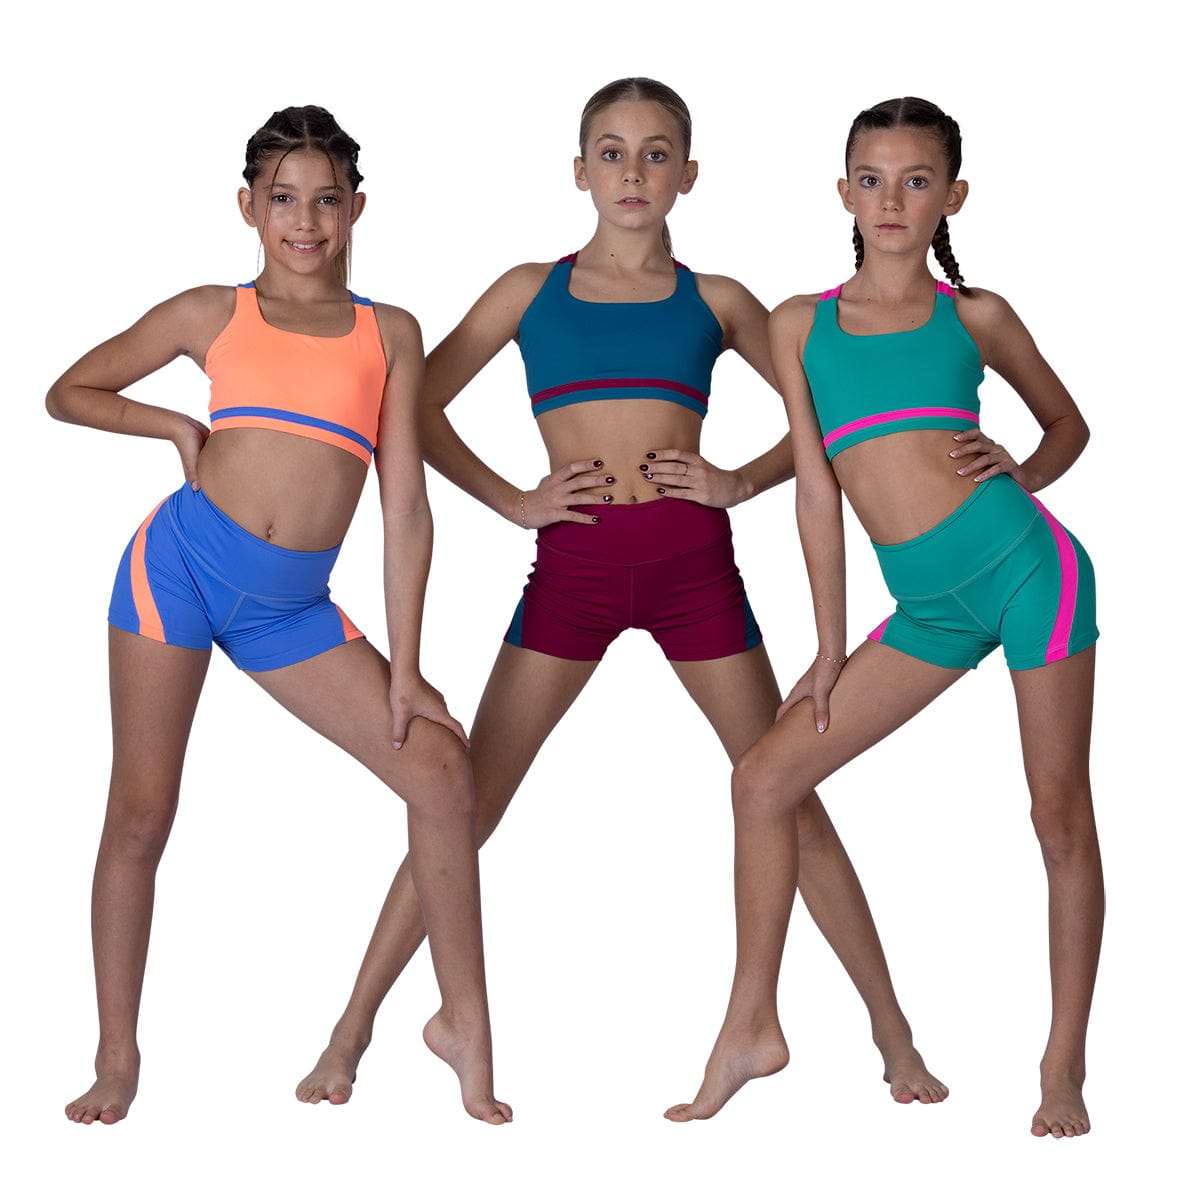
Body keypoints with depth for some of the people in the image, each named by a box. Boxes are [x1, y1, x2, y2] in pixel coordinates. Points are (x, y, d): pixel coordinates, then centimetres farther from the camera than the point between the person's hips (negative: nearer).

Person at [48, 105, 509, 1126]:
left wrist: (403, 670, 0)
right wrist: (176, 426, 1)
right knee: (141, 813, 2)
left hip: (288, 606, 1)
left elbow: (406, 512, 4)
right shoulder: (212, 316, 6)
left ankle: (465, 1025, 5)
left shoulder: (389, 334, 7)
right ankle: (118, 1058, 16)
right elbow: (70, 392, 17)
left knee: (441, 767, -8)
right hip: (182, 562, -1)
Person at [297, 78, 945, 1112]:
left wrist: (744, 482, 0)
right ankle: (355, 1029, 7)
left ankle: (892, 1031, 12)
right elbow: (419, 406, 11)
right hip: (573, 562, 0)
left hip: (692, 561, 0)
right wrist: (510, 500, 2)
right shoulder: (531, 290, 11)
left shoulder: (713, 300, 11)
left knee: (790, 802, 3)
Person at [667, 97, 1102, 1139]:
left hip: (1026, 564, -3)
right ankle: (753, 1028, 12)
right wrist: (832, 648, 7)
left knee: (1060, 814, 1)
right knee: (764, 779, 0)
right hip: (931, 605, 3)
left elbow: (1068, 423, 19)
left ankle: (1065, 1064, 13)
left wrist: (1018, 475, -3)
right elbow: (817, 488, 7)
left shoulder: (972, 315, 4)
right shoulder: (801, 325, 9)